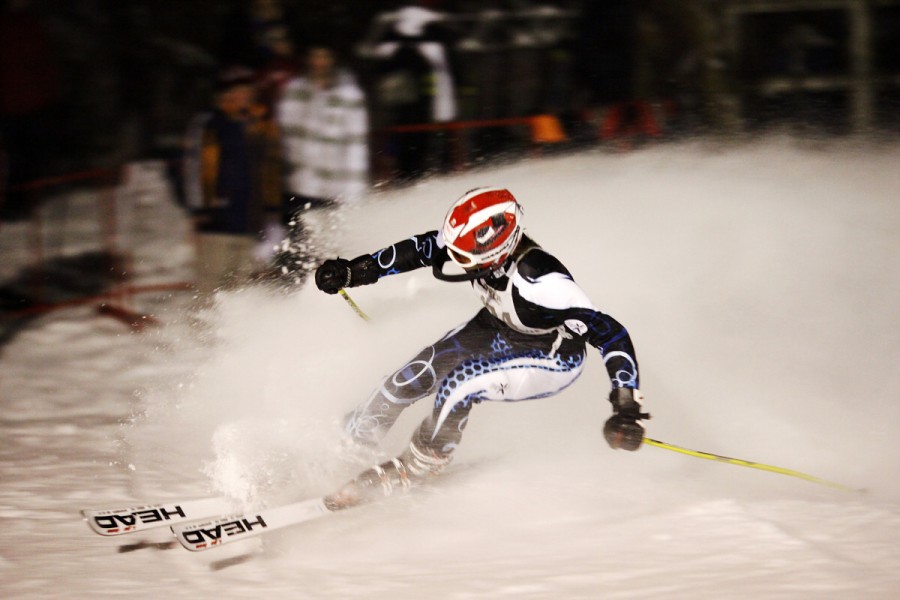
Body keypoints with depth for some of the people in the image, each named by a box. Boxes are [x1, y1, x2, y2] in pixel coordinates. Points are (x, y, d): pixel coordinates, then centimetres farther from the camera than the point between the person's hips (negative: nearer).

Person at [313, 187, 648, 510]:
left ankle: (415, 468, 1)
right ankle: (353, 441, 27)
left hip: (553, 359, -7)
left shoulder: (539, 282, -43)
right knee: (415, 375, 0)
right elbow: (421, 249, -5)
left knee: (456, 385, -26)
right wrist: (354, 272, -3)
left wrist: (626, 407, -49)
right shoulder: (478, 243, -24)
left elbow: (610, 333, -42)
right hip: (497, 329, 7)